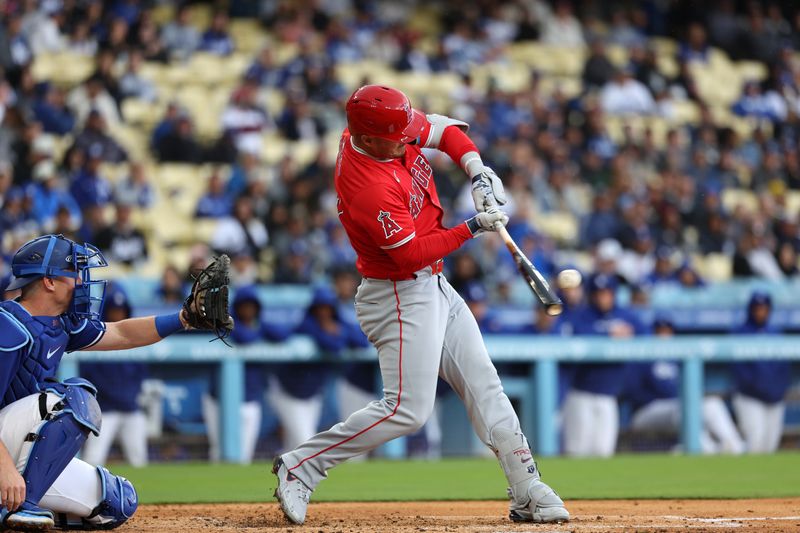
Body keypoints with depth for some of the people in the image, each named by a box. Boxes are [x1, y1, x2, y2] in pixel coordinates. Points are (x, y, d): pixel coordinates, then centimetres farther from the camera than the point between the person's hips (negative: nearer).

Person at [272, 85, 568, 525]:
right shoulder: (370, 189, -30)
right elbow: (411, 254, -26)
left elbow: (447, 130, 10)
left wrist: (478, 173, -7)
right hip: (401, 298, -10)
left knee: (484, 385, 8)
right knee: (407, 409, -13)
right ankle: (299, 467, -5)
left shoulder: (390, 130, -5)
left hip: (434, 287, 10)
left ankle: (528, 492, 10)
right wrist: (471, 228, -20)